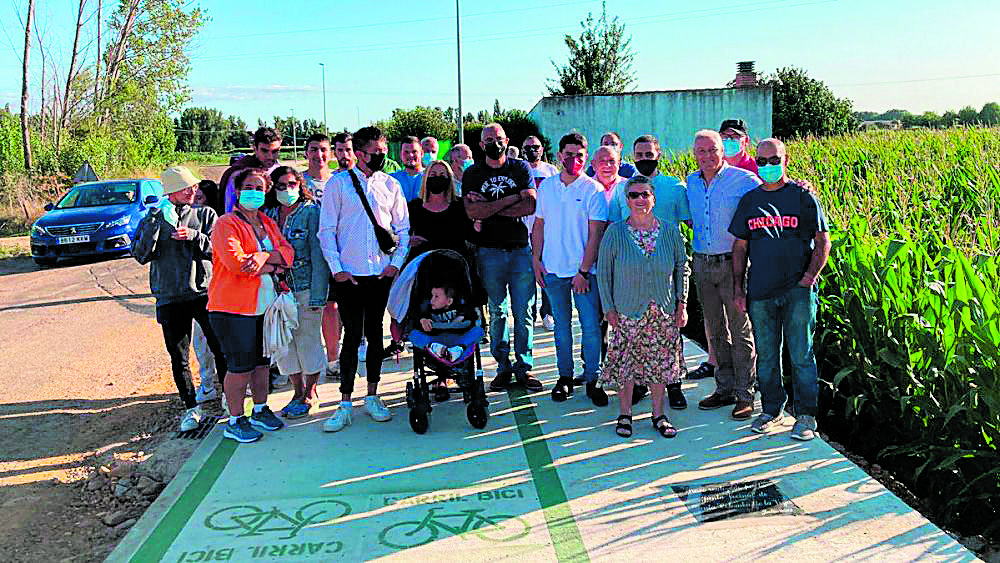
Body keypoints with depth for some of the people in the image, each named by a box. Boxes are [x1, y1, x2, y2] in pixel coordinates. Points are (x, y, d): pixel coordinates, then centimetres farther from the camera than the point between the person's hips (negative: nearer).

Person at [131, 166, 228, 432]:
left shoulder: (206, 215, 5)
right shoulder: (153, 219, 6)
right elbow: (141, 256, -3)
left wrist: (194, 236, -20)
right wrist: (154, 225, -16)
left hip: (205, 292, -1)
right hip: (170, 298, 1)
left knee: (221, 348, 1)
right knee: (178, 357, 5)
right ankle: (191, 408, 17)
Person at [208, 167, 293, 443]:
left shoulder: (268, 223, 15)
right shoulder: (226, 224, -8)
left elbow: (287, 252, 3)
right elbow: (235, 262, -22)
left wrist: (264, 256, -17)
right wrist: (272, 265, -12)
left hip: (265, 305, 7)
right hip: (234, 307, -7)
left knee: (262, 361, 16)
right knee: (240, 366, -3)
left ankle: (260, 410, 31)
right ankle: (235, 421, 10)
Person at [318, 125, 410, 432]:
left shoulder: (391, 185, 8)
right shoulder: (338, 183, 0)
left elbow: (403, 229, 11)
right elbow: (326, 230, -1)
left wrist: (396, 262, 0)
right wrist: (336, 268, -7)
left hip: (382, 274, 2)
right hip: (349, 274, -2)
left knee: (375, 334, 10)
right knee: (352, 336, -1)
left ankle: (372, 397, 21)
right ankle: (345, 404, 6)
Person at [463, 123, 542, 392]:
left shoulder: (521, 168, 8)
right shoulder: (472, 174, 7)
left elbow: (530, 206, -6)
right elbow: (472, 212, -7)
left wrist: (489, 206, -7)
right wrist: (512, 198, -9)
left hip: (521, 250, 0)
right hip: (489, 251, 0)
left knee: (523, 313, 2)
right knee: (497, 312, 4)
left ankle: (523, 367, 10)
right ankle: (503, 367, 13)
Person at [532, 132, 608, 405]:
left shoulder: (594, 190, -5)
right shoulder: (546, 186, 7)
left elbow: (595, 234, -8)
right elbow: (539, 224, 13)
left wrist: (583, 271, -14)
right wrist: (536, 259, 4)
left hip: (584, 270, -3)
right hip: (553, 269, 3)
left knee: (591, 326, -1)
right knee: (561, 325, 11)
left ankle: (593, 379, 11)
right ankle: (564, 377, 22)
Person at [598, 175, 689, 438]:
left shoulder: (670, 232, 2)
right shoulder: (615, 232, -5)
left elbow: (682, 268, 11)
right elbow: (603, 272, 0)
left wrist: (682, 303, 5)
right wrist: (609, 308, -4)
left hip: (664, 312, 2)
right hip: (627, 311, -2)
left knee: (661, 363, 7)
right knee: (626, 363, 2)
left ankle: (658, 414, 22)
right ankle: (625, 414, 18)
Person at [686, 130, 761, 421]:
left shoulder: (743, 179, -8)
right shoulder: (690, 182, 10)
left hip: (732, 263, -5)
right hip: (702, 264, 5)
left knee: (740, 331, 0)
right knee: (716, 330, 13)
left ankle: (745, 395, 9)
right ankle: (725, 389, 25)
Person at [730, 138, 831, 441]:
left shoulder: (803, 197, 2)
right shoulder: (748, 201, 11)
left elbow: (823, 241, 2)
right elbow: (740, 246, 14)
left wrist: (810, 276, -9)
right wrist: (738, 287, 7)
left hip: (797, 290, -3)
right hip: (760, 291, 3)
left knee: (801, 354, -1)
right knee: (766, 354, 10)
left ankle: (806, 416, 11)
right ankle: (771, 410, 24)